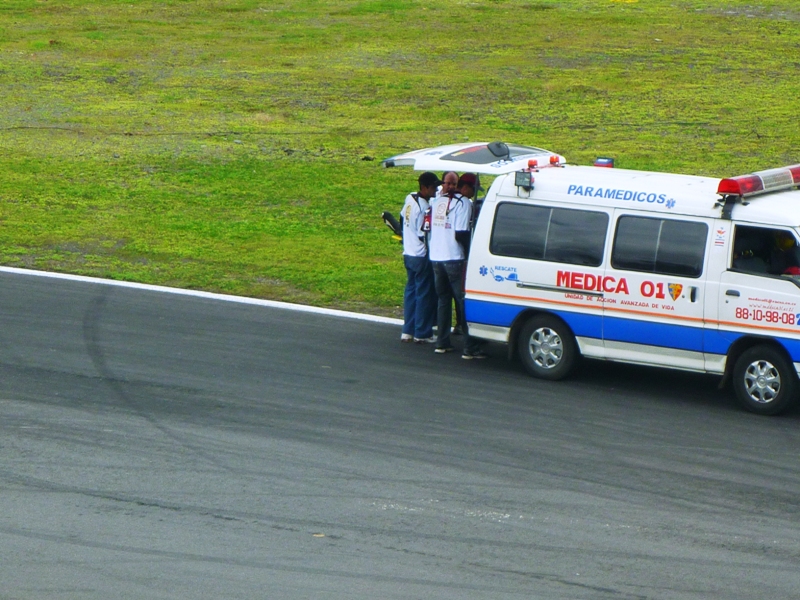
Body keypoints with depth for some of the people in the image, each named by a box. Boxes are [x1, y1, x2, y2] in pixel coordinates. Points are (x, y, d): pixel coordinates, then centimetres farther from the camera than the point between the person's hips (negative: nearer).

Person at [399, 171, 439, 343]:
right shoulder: (425, 208, -21)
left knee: (411, 291, 14)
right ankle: (422, 334, 3)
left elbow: (402, 220, 20)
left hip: (408, 255, 9)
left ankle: (407, 331, 17)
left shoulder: (410, 199, 6)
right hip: (422, 257, -9)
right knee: (425, 294, -1)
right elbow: (424, 235, -21)